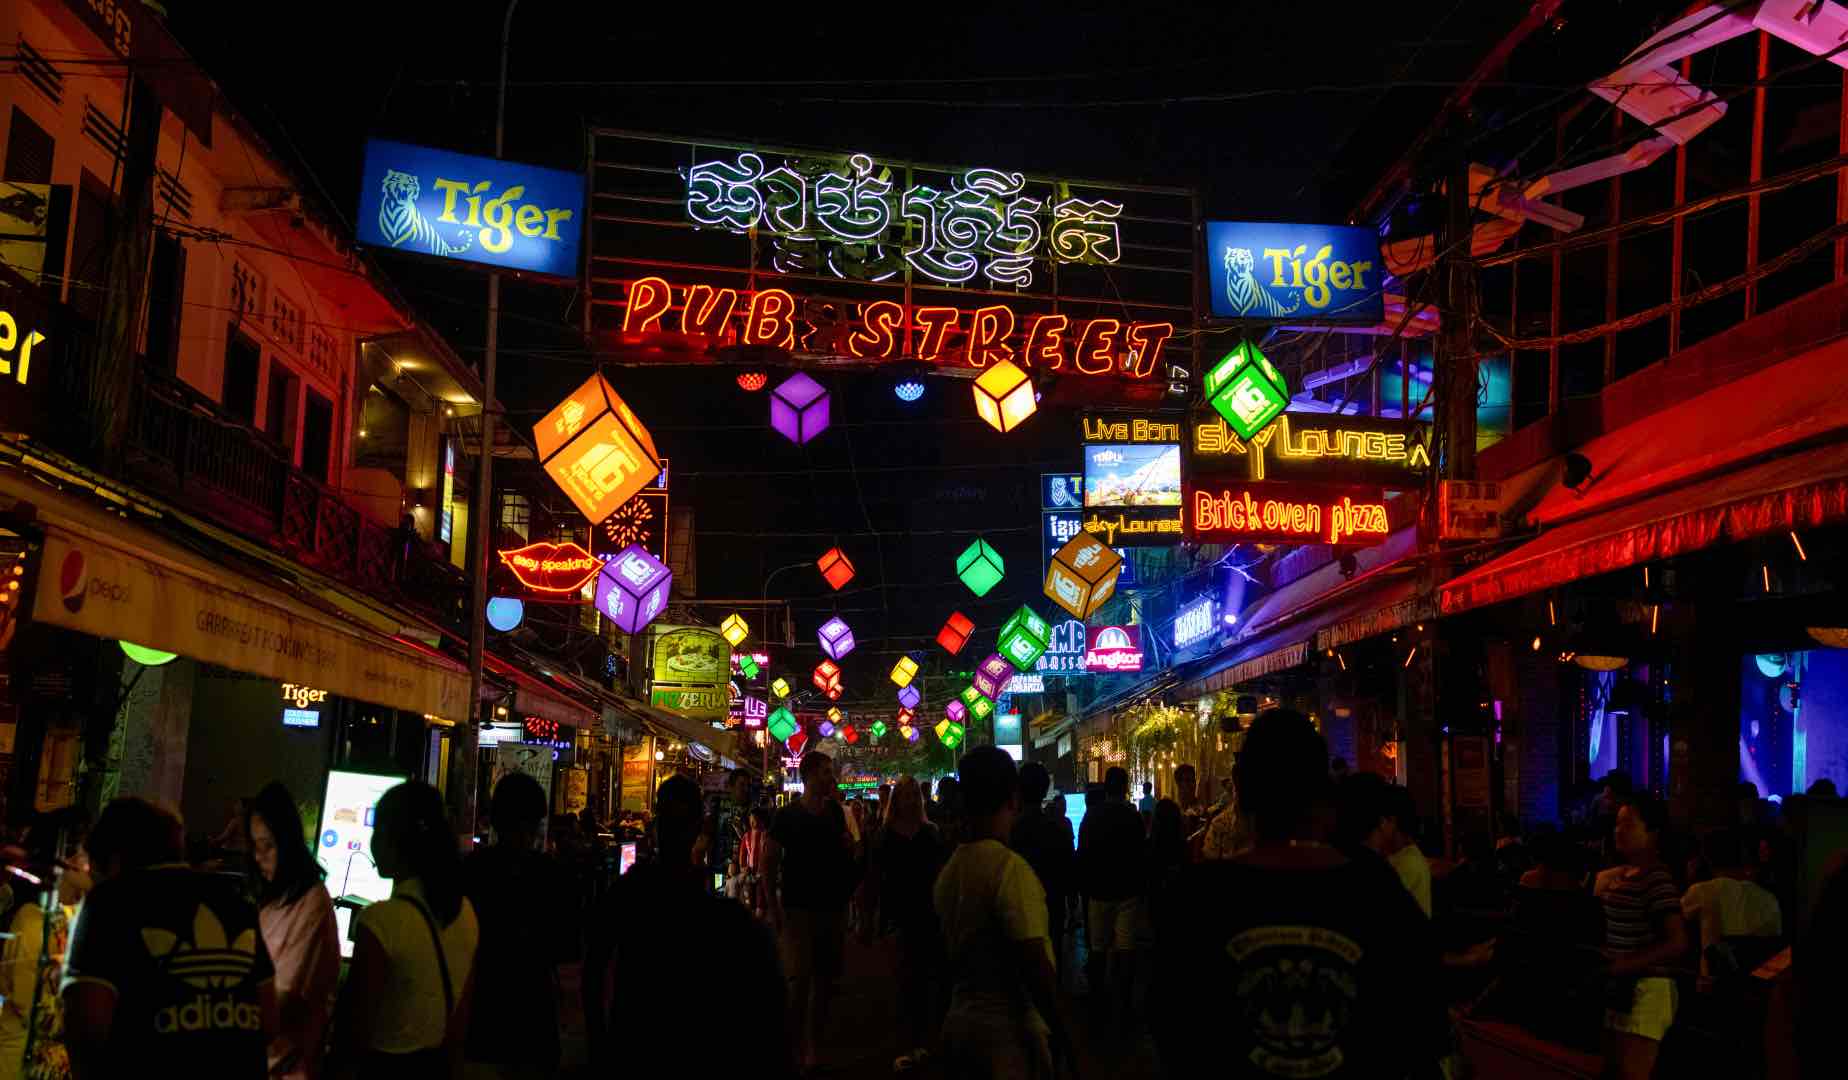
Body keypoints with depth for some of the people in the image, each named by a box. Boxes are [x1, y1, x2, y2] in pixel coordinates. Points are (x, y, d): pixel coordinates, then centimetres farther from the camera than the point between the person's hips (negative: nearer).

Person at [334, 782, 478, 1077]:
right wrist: (448, 1068, 17)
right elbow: (460, 1016, 7)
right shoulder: (466, 913, -3)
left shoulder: (380, 922, -22)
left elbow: (355, 1034, -17)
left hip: (386, 1067, -6)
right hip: (438, 1066, 6)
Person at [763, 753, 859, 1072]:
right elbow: (770, 862, -4)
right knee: (799, 980, -9)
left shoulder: (835, 812, 7)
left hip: (833, 907, 5)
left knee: (826, 980, 9)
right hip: (799, 909, -5)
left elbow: (851, 853, 7)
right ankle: (796, 1049, -1)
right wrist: (774, 906, -11)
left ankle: (814, 1046, 20)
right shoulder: (788, 815, -5)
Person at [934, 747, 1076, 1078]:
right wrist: (1060, 1028, -12)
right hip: (1008, 1030, -8)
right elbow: (1033, 961, -23)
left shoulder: (949, 870, 4)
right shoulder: (1010, 868, -19)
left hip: (959, 1024, 8)